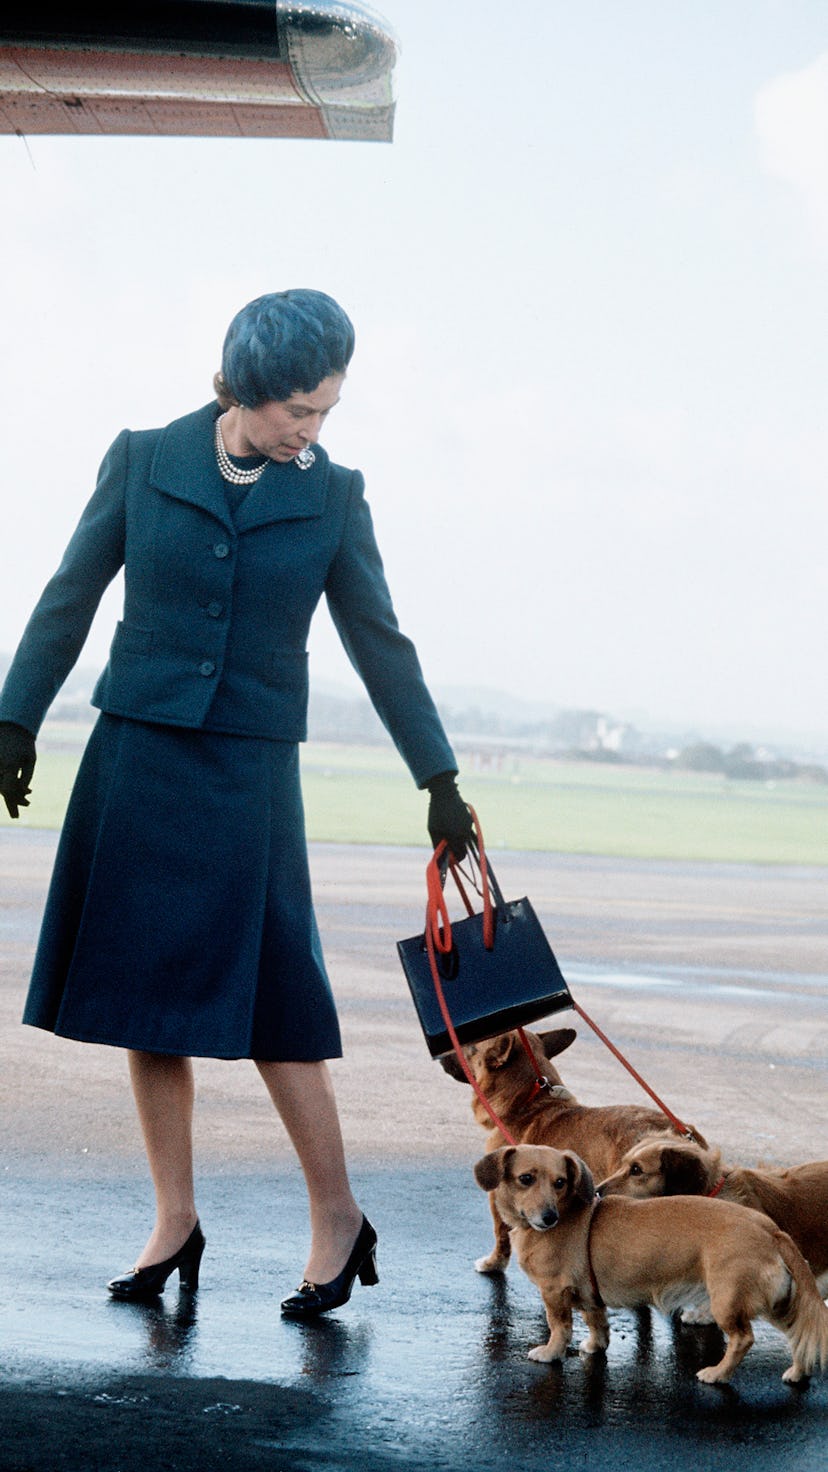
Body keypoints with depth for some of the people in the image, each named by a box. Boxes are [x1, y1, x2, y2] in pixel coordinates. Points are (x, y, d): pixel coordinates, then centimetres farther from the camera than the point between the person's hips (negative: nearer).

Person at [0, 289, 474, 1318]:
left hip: (248, 777, -1)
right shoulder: (143, 461, 0)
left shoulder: (331, 497, 1)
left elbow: (379, 643, 8)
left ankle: (337, 1219, 8)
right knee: (144, 998, 4)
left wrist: (439, 779, 9)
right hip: (135, 764, 1)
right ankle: (175, 1221, 14)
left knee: (269, 1002, -5)